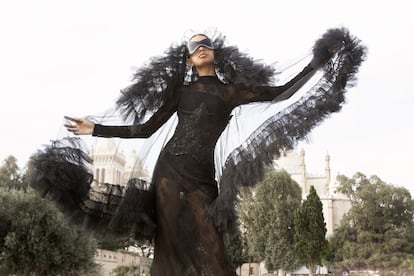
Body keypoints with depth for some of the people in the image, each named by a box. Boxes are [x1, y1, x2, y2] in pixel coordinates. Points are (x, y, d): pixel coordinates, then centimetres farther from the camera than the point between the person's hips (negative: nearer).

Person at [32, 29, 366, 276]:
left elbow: (283, 92, 7)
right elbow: (146, 128, 12)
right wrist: (97, 129, 9)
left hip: (201, 174, -1)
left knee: (210, 248, -8)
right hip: (170, 168, 1)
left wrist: (318, 62, 7)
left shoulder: (231, 90, 11)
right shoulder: (181, 89, 13)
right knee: (171, 245, 2)